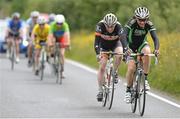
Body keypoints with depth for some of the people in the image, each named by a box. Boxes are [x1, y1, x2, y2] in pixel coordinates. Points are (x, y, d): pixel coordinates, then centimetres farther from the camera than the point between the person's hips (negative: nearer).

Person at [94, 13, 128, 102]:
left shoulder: (118, 26, -33)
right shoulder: (100, 26, -33)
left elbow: (123, 39, -41)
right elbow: (97, 41, -38)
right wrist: (98, 54, -51)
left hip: (115, 43, 0)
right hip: (104, 44, 0)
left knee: (119, 54, -33)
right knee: (102, 67, -10)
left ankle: (115, 72, -7)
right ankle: (100, 90, -2)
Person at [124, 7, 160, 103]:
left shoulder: (149, 25, -21)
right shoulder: (131, 23, -27)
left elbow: (155, 38, -28)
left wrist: (157, 49, -48)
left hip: (142, 44, 2)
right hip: (131, 45, -2)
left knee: (147, 52, -33)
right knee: (131, 68, -18)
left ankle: (145, 79, -22)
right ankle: (128, 90, 4)